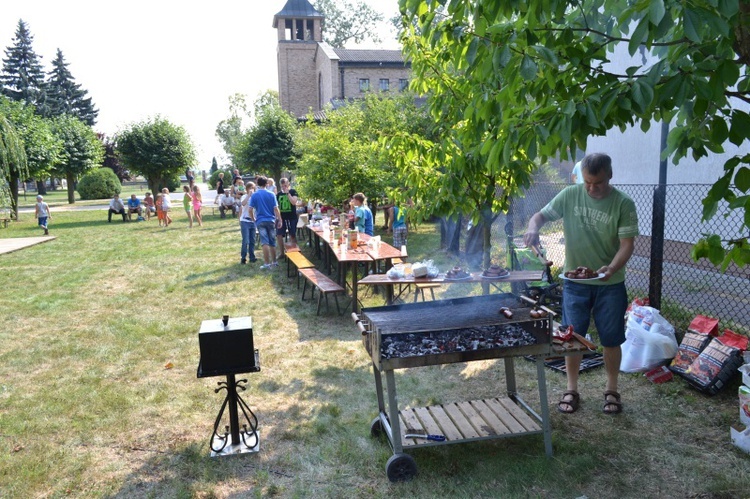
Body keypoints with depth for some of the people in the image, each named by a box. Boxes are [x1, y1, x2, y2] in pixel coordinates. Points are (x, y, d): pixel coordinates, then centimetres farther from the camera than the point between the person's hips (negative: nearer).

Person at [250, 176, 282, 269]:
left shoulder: (254, 195, -1)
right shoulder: (271, 194, 0)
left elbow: (251, 209, -2)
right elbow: (275, 209, -3)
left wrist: (253, 219, 12)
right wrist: (279, 220, 3)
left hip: (260, 221, -1)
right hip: (271, 220, 1)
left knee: (265, 242, -3)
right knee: (272, 242, 10)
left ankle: (267, 263, -5)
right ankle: (274, 262, 19)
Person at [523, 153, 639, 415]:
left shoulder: (623, 203, -11)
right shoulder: (570, 195, -5)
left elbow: (627, 243, -12)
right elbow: (541, 215, 1)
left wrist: (612, 268, -30)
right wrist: (533, 228, -23)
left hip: (610, 283, -1)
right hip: (575, 281, 1)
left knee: (611, 339, 9)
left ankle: (612, 391, 29)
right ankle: (571, 390, 24)